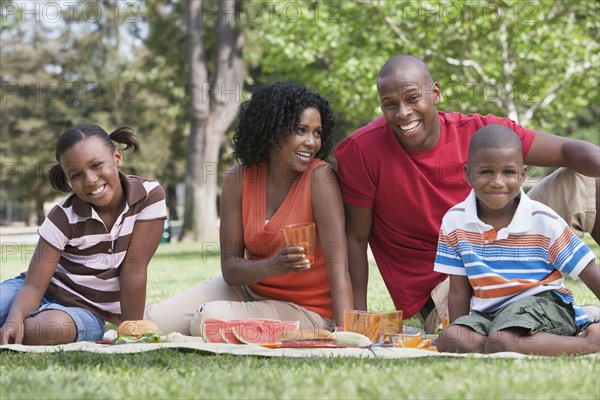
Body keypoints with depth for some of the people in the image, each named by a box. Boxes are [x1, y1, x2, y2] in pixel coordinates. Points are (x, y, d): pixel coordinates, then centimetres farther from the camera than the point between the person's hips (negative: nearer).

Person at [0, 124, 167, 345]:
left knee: (54, 328, -34)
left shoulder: (149, 196, -14)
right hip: (43, 293, 0)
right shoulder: (64, 217, -14)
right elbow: (34, 286, -17)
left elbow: (134, 269, -11)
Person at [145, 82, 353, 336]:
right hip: (247, 285, 5)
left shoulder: (320, 178, -19)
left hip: (303, 309, -5)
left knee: (211, 319, -28)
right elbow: (230, 269, -8)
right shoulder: (239, 179, -7)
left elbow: (338, 266, -27)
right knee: (154, 321, -9)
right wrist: (272, 266, -30)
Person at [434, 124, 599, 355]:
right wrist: (460, 336, -5)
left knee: (500, 342, -35)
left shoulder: (544, 222, -9)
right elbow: (459, 292, 5)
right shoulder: (455, 222, 0)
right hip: (487, 313, 5)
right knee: (448, 340, -25)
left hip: (542, 303, -5)